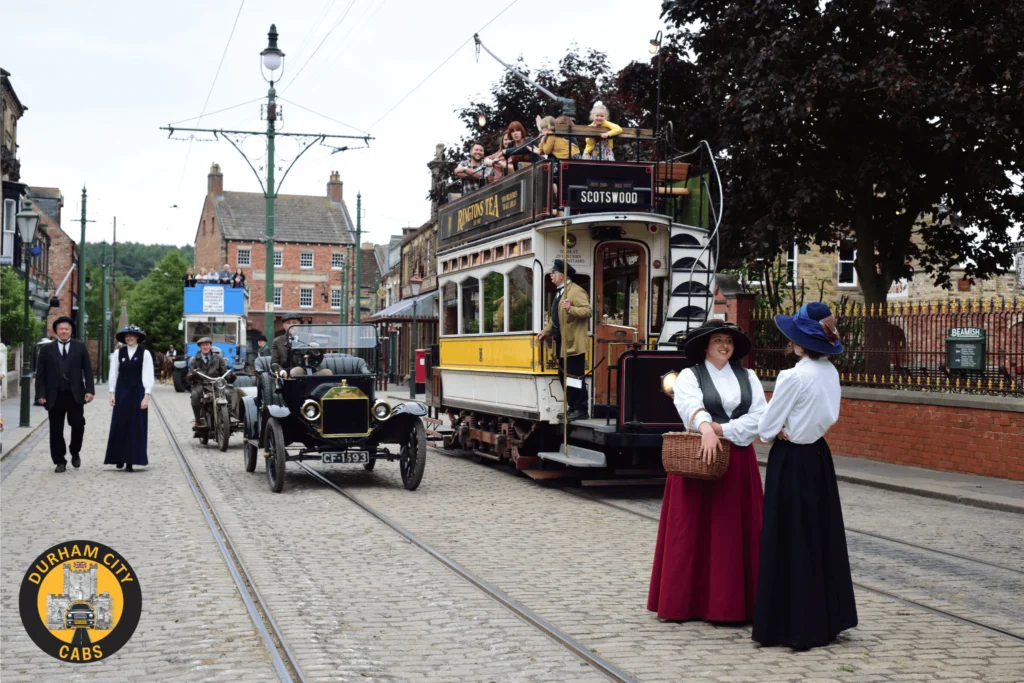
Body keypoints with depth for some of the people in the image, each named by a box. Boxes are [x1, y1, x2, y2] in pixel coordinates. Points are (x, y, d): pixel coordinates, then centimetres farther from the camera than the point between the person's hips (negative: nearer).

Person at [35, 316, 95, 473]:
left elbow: (87, 370, 4)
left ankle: (75, 452, 23)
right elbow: (40, 374, 4)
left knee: (78, 425, -3)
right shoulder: (46, 349, 6)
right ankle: (60, 461, 12)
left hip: (75, 395, 0)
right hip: (55, 396, 0)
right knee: (56, 430, 3)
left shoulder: (80, 347, 7)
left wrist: (90, 390, -6)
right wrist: (40, 394, -5)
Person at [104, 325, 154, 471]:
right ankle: (119, 458, 12)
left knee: (135, 426, 1)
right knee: (119, 425, 2)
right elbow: (113, 373, 7)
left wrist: (146, 396, -10)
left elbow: (148, 375, -4)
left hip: (137, 393, -2)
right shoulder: (119, 353, 5)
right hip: (121, 393, 2)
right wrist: (112, 393, 1)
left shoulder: (144, 354, -2)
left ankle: (131, 460, 5)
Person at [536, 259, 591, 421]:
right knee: (565, 377, 12)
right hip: (561, 343, 10)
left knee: (575, 377, -7)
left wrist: (571, 309, -32)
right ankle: (572, 408, 19)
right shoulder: (559, 292, 20)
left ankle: (581, 409, -2)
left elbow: (588, 310, -20)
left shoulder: (576, 291, -11)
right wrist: (545, 331, 20)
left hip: (573, 344, -10)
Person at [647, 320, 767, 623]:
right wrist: (706, 428, -42)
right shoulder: (689, 376, 0)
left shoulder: (748, 377, 11)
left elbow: (759, 417, -1)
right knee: (693, 530, -1)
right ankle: (685, 601, 5)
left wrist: (722, 429, -14)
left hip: (739, 462, 3)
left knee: (736, 531, 2)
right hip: (699, 459, -3)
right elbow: (690, 406, -21)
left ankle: (733, 601, 8)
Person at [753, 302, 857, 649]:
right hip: (818, 457, 8)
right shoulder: (830, 372, 4)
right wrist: (791, 429, 4)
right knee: (821, 535, 14)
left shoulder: (793, 377, -20)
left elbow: (766, 427, -13)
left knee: (789, 540, 0)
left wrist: (778, 433, 8)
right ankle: (826, 618, 23)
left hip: (791, 461, -8)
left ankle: (793, 626, 5)